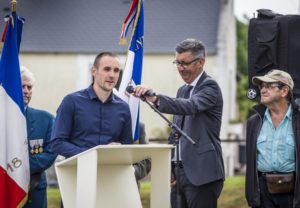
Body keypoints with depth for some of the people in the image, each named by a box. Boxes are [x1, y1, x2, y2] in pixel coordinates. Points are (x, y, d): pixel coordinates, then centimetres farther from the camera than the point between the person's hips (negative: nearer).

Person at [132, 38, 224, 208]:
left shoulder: (210, 86, -7)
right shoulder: (183, 90, 18)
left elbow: (191, 106, -28)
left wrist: (156, 99, -42)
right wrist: (170, 168, 13)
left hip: (202, 173, -8)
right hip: (180, 171, 8)